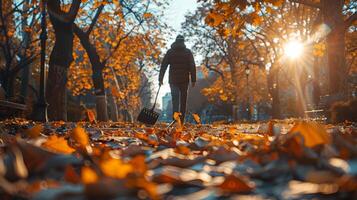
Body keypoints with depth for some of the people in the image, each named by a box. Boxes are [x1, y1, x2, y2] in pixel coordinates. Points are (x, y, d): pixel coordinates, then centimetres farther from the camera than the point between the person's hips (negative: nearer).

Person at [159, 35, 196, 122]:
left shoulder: (170, 52, 5)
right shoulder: (188, 52, 3)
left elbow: (163, 66, 1)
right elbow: (192, 67, -2)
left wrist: (160, 79, 4)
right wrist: (193, 80, 0)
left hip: (173, 80, 0)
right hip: (184, 80, 0)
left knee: (175, 101, 1)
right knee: (183, 101, 9)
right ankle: (181, 121, 10)